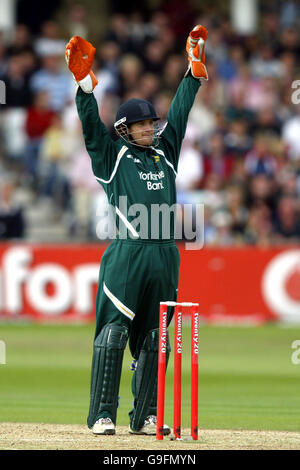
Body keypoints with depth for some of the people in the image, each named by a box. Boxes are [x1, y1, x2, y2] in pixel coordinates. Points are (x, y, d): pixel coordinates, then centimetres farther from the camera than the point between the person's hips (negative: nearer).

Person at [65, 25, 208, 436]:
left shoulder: (165, 152, 19)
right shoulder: (113, 156, 7)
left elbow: (180, 110, 21)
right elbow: (92, 126, -5)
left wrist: (195, 67, 19)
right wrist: (85, 81, -17)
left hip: (165, 255, 5)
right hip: (126, 253, -5)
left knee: (154, 339, 6)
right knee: (113, 333, -7)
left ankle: (145, 417, 11)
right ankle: (103, 416, -5)